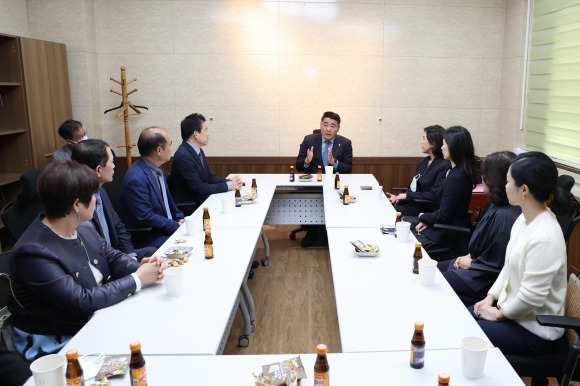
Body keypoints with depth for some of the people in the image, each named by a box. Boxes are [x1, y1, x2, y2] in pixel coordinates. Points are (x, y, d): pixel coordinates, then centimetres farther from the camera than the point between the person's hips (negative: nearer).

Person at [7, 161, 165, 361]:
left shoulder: (84, 227, -3)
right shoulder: (33, 252, -27)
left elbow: (113, 257, 8)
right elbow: (83, 301, -27)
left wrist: (141, 267, -13)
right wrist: (137, 279, -22)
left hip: (94, 323, 7)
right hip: (55, 345, -7)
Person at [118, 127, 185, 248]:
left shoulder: (157, 170, 8)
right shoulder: (136, 179, -22)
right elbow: (146, 218, -22)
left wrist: (180, 219, 5)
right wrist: (177, 226, -15)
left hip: (167, 228, 9)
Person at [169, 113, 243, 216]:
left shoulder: (199, 151, 7)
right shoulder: (183, 156, -21)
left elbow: (209, 176, 13)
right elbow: (199, 188, -22)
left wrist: (229, 180, -5)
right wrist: (228, 185, -16)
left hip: (200, 200, 8)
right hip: (189, 208, -8)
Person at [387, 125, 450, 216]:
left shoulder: (444, 166, -13)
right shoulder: (423, 162, 15)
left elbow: (435, 195, -19)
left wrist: (407, 196, -16)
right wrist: (398, 197, -1)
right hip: (410, 202, 8)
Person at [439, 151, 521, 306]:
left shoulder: (506, 217, -30)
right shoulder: (496, 206, 3)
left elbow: (497, 264, -26)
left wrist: (471, 263, -12)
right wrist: (469, 256, 2)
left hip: (486, 280, -10)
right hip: (477, 265, 10)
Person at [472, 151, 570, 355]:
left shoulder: (544, 237, -30)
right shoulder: (524, 219, 0)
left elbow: (531, 297, -27)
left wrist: (499, 314, -12)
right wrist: (491, 297, 3)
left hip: (535, 330, -8)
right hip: (511, 308, 8)